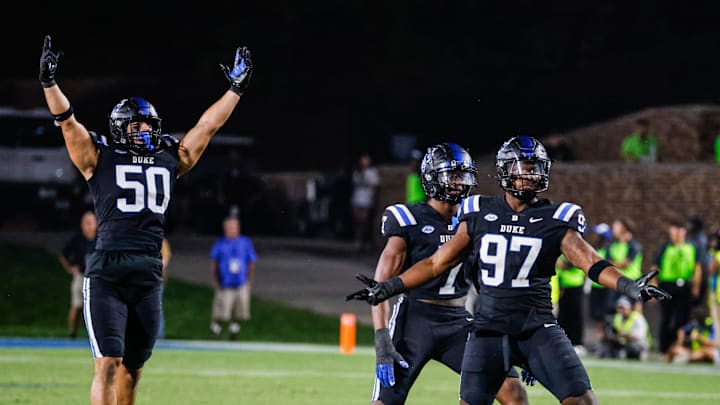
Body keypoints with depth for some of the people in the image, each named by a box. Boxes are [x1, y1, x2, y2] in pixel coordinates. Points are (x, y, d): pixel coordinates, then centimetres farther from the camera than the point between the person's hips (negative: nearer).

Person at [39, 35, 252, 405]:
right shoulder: (100, 159, 6)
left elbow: (208, 125, 23)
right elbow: (68, 122, -4)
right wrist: (49, 82, -16)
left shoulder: (170, 161, 17)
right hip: (107, 275, -5)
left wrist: (235, 89, 27)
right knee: (108, 364, -12)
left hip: (148, 277, 5)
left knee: (132, 368, 9)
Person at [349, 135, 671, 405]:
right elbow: (438, 263, 14)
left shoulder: (555, 220, 0)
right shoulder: (480, 215, 6)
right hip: (489, 330, 1)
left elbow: (589, 262, -11)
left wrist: (628, 286, -29)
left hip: (537, 329, -1)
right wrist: (388, 288, 14)